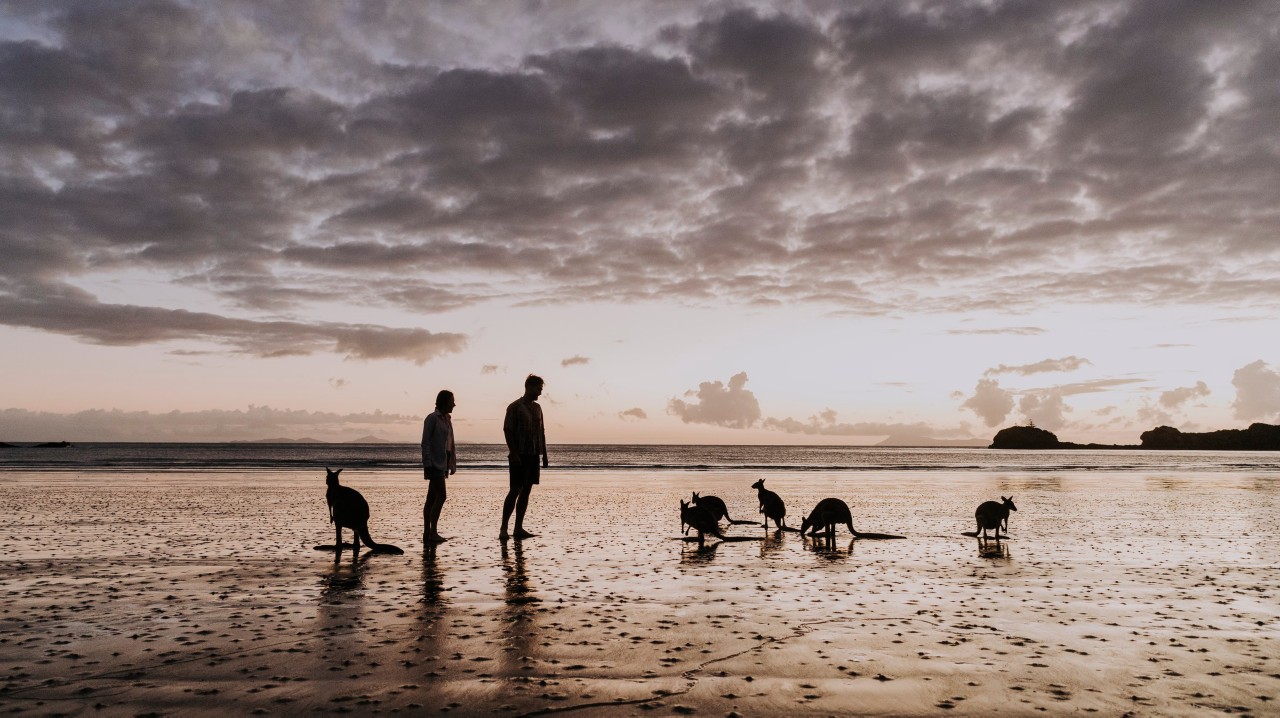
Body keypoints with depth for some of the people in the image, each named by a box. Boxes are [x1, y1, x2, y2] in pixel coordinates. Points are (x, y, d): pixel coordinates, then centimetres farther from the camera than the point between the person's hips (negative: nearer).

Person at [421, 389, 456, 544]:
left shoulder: (447, 419, 16)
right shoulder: (432, 418, -9)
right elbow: (425, 443, -13)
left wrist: (453, 463, 14)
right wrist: (428, 464, -18)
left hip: (443, 463, 8)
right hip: (435, 463, -8)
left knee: (432, 498, 8)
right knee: (440, 496, -13)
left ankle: (427, 533, 11)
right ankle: (432, 532, -11)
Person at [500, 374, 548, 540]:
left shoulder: (537, 408, 16)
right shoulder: (514, 407, -5)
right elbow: (507, 430, -10)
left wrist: (544, 455, 15)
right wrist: (513, 454, -17)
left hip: (533, 455, 7)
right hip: (519, 456, -7)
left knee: (526, 490, 6)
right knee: (515, 490, -9)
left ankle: (518, 528, 10)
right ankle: (503, 528, -6)